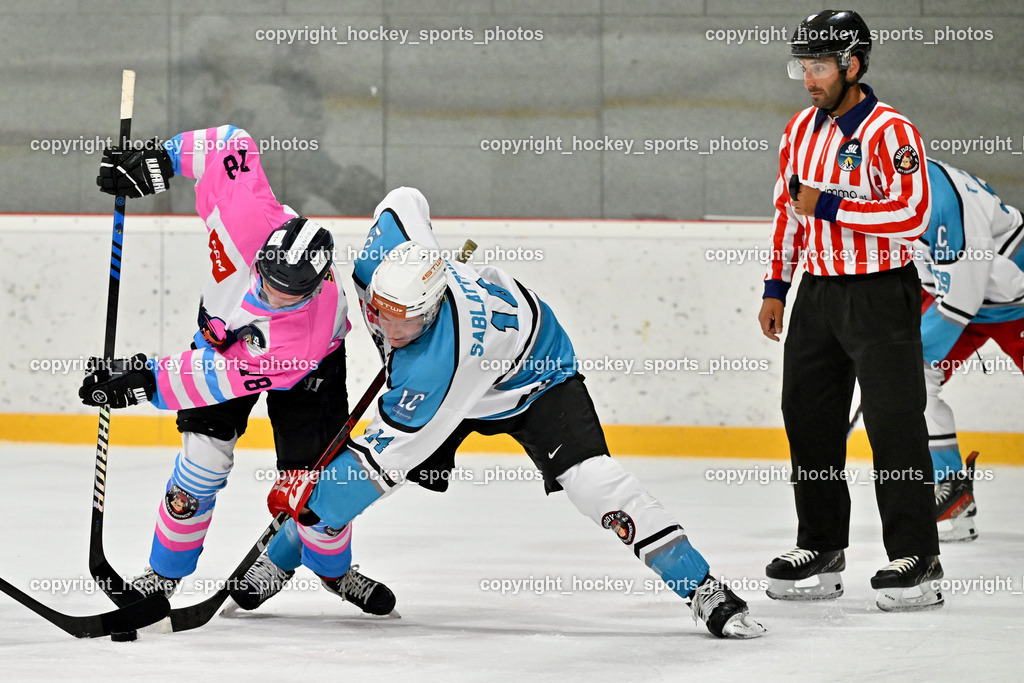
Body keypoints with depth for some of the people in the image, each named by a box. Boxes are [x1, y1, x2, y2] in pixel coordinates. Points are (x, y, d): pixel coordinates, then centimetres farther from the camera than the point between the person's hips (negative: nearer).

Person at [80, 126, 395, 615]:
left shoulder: (310, 331, -44)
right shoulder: (249, 216, -40)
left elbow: (230, 375, -39)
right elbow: (232, 143, -24)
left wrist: (148, 381, -40)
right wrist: (160, 158, -25)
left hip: (304, 367, -3)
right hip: (223, 330, 3)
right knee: (206, 454, -11)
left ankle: (333, 569, 26)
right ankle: (163, 575, 4)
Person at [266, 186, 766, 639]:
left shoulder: (439, 365, -45)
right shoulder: (382, 261, -30)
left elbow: (386, 457, -39)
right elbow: (406, 201, -7)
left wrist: (309, 495, -33)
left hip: (532, 373, -7)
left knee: (589, 478, -25)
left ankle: (703, 589, -18)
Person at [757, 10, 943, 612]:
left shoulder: (891, 131, -14)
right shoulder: (802, 130, 10)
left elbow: (912, 214, -23)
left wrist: (829, 206, -22)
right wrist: (777, 287, 15)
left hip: (881, 294, -7)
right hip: (817, 293, 7)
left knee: (894, 422, -8)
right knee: (809, 419, 9)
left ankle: (916, 559, -5)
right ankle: (822, 551, 19)